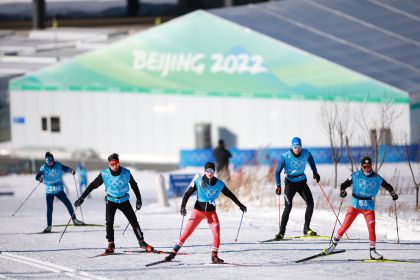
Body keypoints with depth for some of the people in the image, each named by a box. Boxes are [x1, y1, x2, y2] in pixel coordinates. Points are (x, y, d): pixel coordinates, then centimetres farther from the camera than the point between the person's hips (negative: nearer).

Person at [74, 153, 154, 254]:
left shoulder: (126, 173, -14)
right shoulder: (104, 174, -16)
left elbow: (134, 185, 3)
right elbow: (92, 185, -8)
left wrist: (139, 199, 7)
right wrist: (82, 198, -11)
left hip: (124, 200, 1)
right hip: (111, 200, -1)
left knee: (134, 221, -1)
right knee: (109, 222, -16)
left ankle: (141, 242, 12)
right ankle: (111, 245, -8)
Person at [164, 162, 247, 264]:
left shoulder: (219, 184, -1)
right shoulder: (198, 182, -8)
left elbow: (229, 194, 11)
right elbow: (187, 194, -7)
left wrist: (240, 205, 17)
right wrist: (183, 206, -22)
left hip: (211, 211, 2)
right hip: (198, 210, -2)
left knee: (216, 233, -12)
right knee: (187, 232, -7)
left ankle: (214, 256, 3)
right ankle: (174, 252, 0)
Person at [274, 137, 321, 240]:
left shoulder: (305, 153, -9)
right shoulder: (285, 157, -19)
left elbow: (310, 159, 16)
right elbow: (277, 172, -13)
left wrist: (315, 172, 17)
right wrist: (278, 185, -24)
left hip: (302, 182, 4)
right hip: (290, 183, -4)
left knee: (310, 203, -7)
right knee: (288, 207, -14)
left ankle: (306, 228, 6)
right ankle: (281, 232, -8)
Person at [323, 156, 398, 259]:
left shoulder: (377, 178, -1)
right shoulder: (356, 176, -4)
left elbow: (387, 186, 8)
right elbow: (344, 184, -3)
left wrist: (393, 193, -9)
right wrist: (342, 191, -23)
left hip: (369, 207, 1)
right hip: (355, 204, -1)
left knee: (371, 229, -11)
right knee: (345, 226, -5)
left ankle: (372, 251, 3)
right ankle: (333, 244, 12)